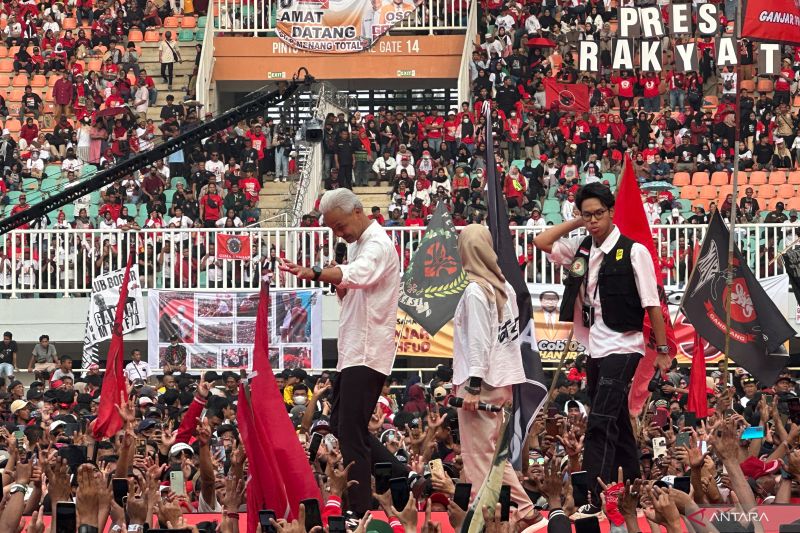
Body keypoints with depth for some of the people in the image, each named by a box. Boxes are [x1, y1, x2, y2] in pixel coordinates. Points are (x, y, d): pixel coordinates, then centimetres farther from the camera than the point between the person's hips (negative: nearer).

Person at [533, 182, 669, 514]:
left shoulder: (633, 252, -10)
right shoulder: (581, 250, 7)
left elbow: (652, 304, -8)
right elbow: (541, 242, 12)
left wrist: (662, 349, -8)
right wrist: (575, 223, 6)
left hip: (622, 349, -7)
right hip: (596, 350, 7)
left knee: (601, 425, -15)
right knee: (617, 425, 15)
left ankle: (597, 499, -19)